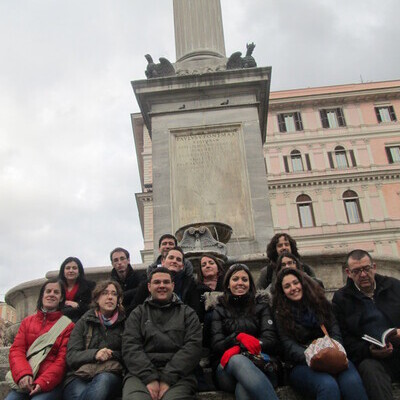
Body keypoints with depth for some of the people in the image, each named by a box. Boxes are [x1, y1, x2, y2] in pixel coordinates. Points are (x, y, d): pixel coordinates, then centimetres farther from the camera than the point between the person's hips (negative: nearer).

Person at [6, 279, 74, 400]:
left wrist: (43, 382, -16)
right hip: (25, 381, 3)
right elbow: (16, 350, 6)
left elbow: (63, 359, -2)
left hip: (50, 383, -3)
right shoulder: (27, 321, 16)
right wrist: (23, 374, -13)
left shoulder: (67, 325, 5)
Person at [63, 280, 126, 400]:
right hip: (79, 377, -1)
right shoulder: (84, 322, 15)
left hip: (109, 374, 1)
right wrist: (94, 354, -15)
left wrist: (111, 355, -9)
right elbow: (71, 357, 4)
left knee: (103, 380, -36)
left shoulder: (124, 323, 15)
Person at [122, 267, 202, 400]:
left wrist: (168, 379, -12)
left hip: (177, 374, -1)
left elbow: (193, 346, 2)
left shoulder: (187, 313, 16)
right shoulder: (138, 313, 19)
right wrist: (149, 378, -13)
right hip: (141, 373, 1)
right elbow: (130, 346, 4)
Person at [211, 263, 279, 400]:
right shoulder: (219, 310, 14)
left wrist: (239, 348, -16)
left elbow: (271, 342, 0)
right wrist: (239, 337, -20)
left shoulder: (261, 306, 14)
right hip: (227, 367, 1)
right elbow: (217, 346, 2)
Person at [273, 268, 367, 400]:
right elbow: (289, 346, -3)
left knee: (352, 381, -32)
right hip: (301, 364, -2)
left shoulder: (319, 302, 16)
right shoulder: (281, 314, 8)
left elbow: (335, 330, 6)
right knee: (328, 385, -36)